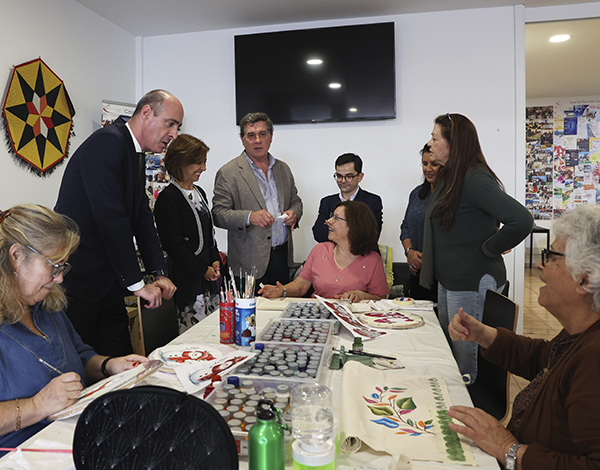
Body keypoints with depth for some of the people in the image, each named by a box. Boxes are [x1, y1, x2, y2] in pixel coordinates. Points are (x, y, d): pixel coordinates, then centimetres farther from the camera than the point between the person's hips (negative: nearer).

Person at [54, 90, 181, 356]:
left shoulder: (136, 155, 13)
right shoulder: (107, 143, -16)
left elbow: (142, 215, 13)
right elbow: (111, 218, -22)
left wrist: (159, 273, 6)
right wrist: (137, 283, -18)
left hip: (107, 282, 9)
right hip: (77, 282, -9)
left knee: (121, 361, 11)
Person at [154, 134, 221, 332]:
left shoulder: (199, 193, 15)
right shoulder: (168, 198, -12)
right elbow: (174, 244, -15)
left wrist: (215, 261, 6)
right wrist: (203, 270, -12)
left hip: (209, 276, 8)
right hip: (188, 280, -8)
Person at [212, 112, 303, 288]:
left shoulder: (283, 169, 12)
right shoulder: (227, 173, -5)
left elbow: (296, 201, 20)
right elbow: (218, 214, -9)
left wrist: (294, 213, -4)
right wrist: (249, 217, -26)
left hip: (283, 256, 5)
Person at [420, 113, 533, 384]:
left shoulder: (474, 179, -20)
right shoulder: (448, 178, 10)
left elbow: (521, 221, -30)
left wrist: (488, 249, -17)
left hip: (472, 282, -10)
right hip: (448, 280, 10)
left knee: (467, 357, 3)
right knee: (446, 349, 20)